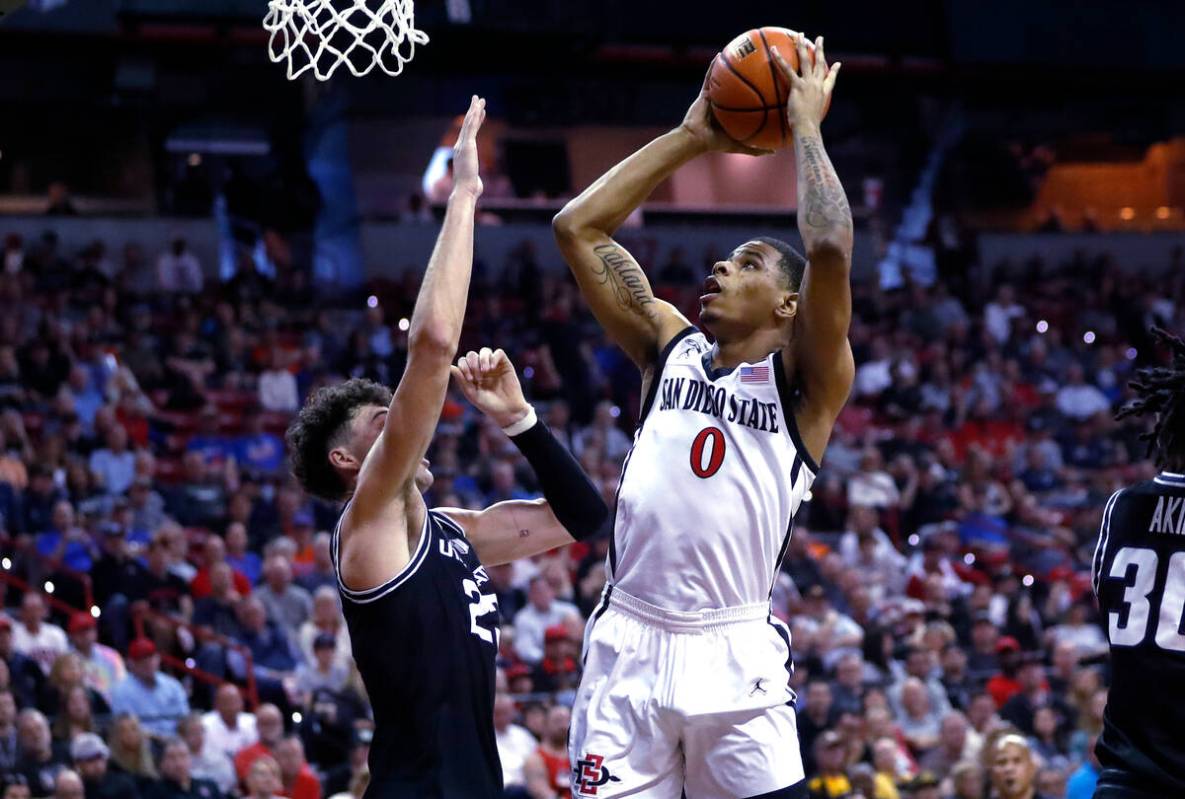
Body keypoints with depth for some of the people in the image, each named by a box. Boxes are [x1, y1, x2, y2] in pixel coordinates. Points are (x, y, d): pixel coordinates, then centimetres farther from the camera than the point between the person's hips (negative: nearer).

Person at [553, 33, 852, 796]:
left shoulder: (806, 380, 2)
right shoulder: (670, 346, 15)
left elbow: (830, 250, -15)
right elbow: (577, 227, 12)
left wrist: (805, 125, -3)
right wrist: (691, 138, 13)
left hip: (735, 656, -3)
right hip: (627, 648, 4)